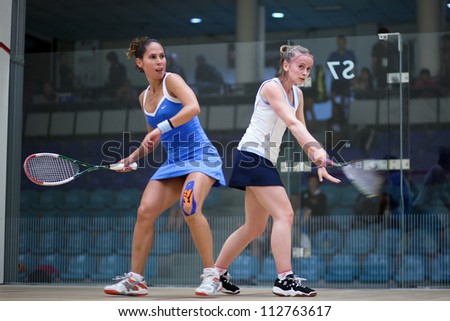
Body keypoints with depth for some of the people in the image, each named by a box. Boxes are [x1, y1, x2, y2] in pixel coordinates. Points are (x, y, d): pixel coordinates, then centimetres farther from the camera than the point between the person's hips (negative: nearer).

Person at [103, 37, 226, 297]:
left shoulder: (172, 80, -7)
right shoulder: (144, 97, 13)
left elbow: (194, 107, -26)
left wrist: (161, 128, -28)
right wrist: (133, 157, 13)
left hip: (200, 156, -7)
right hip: (174, 162, 7)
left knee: (190, 207, -30)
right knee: (145, 211, -8)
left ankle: (211, 275, -17)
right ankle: (135, 280, 2)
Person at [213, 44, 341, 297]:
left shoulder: (297, 94, 11)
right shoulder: (272, 87, -15)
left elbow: (301, 130, 14)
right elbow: (292, 123, -30)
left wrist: (318, 162, 3)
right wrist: (317, 148, -43)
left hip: (266, 161, 9)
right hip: (253, 155, -9)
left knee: (255, 228, 13)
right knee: (285, 214, -18)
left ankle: (217, 273, 25)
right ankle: (285, 280, -20)